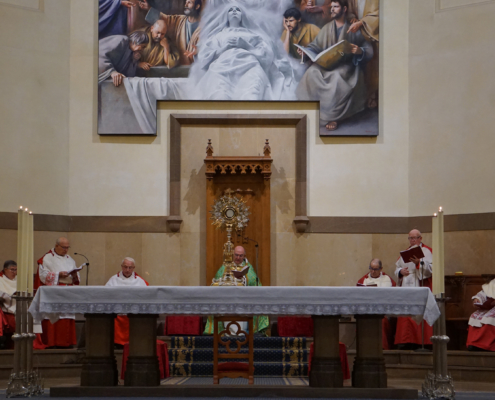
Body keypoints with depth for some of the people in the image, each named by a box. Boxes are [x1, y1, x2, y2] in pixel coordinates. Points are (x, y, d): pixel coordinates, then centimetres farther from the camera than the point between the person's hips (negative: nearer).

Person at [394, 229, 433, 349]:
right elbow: (397, 268, 20)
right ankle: (407, 341, 1)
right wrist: (400, 271, -2)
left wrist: (419, 263, -24)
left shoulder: (426, 251, 3)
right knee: (405, 315, -1)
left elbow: (430, 268, -9)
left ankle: (420, 341, -10)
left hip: (420, 287, -5)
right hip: (406, 287, 5)